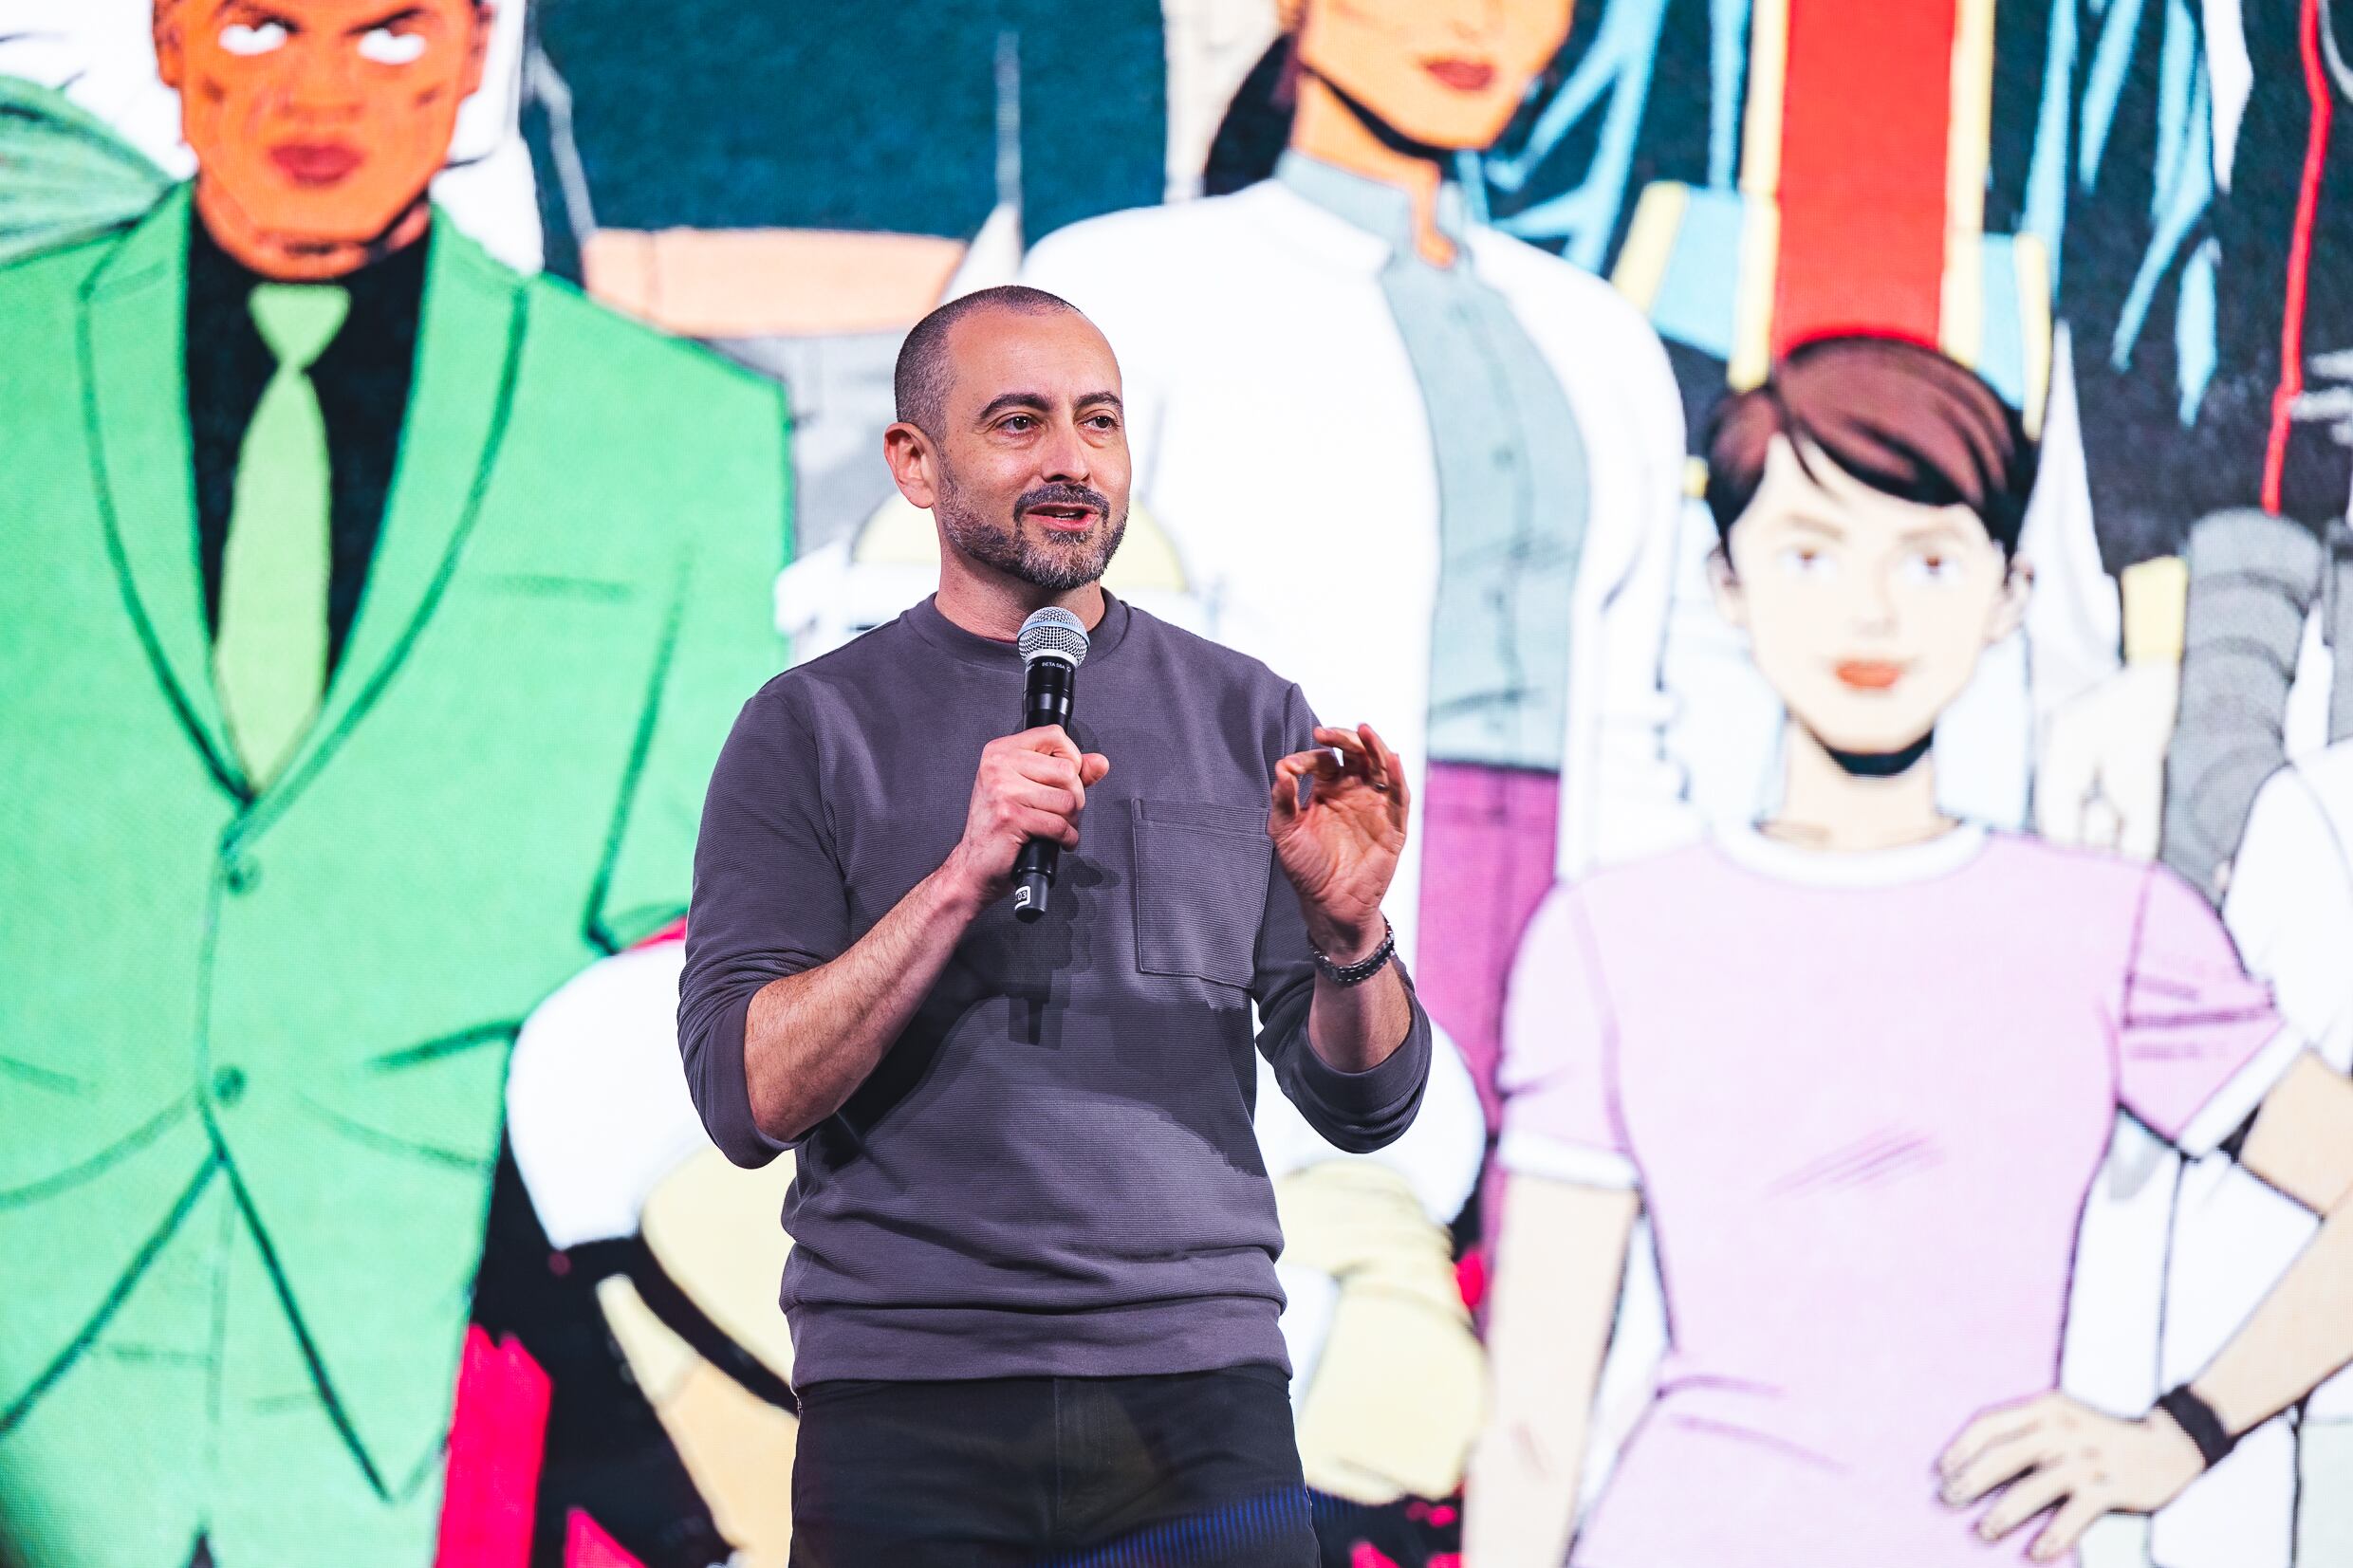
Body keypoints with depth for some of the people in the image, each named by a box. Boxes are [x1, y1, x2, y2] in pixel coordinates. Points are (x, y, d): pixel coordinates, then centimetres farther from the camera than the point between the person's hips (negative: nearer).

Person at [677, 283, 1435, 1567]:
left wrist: (1348, 931, -13)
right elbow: (747, 1099, -7)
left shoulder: (1246, 718, 10)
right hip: (907, 1405, -1)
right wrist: (961, 880, -18)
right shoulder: (811, 730, 3)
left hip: (1203, 1401, 2)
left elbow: (1363, 1108, 8)